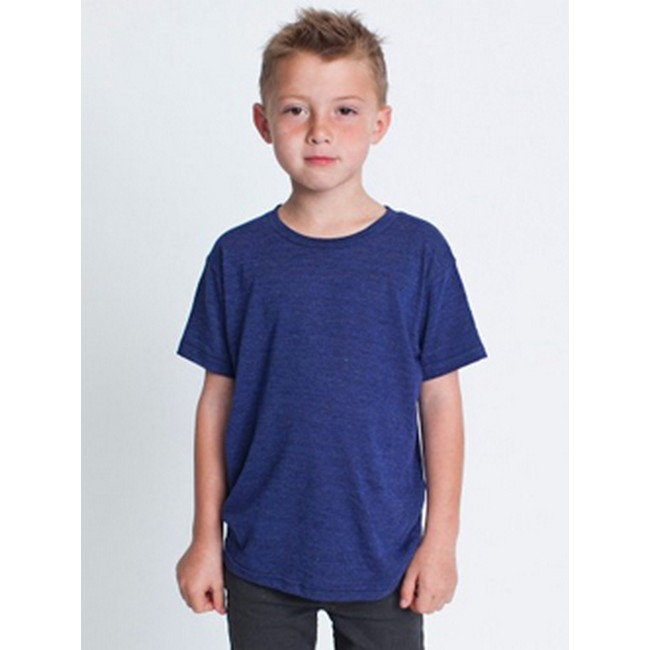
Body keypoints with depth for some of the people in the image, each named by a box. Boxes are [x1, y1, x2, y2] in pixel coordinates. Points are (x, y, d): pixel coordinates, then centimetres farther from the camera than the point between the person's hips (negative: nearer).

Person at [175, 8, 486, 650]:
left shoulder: (419, 251, -6)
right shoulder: (238, 256, -3)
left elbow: (440, 403, -2)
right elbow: (217, 404, 1)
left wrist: (441, 538, -2)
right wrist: (206, 538, 4)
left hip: (384, 555, -1)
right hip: (262, 558, 1)